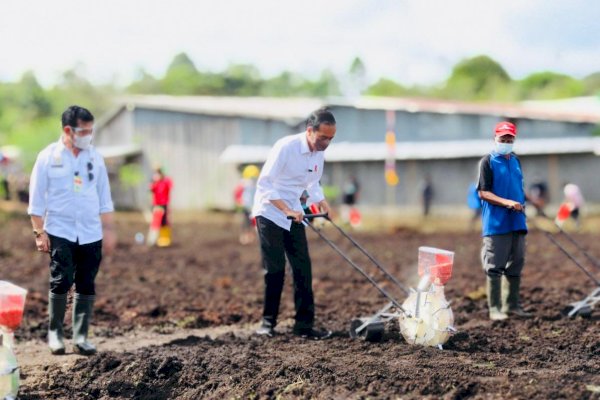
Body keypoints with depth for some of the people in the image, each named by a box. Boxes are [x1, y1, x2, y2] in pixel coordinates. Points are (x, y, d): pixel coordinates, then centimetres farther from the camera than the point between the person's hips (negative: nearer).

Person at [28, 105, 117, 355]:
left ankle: (80, 337, 12)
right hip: (60, 232, -3)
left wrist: (109, 230, 10)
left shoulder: (95, 158, 7)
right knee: (61, 282, -9)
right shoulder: (48, 157, -3)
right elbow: (37, 199, -1)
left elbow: (104, 198, 13)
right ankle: (54, 332, 9)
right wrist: (39, 232, -6)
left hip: (91, 234, 3)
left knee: (86, 285, 4)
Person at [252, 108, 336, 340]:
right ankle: (268, 322, 11)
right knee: (275, 270, -4)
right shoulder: (285, 147, -22)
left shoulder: (318, 153, 0)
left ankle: (304, 324, 5)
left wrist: (323, 205, -1)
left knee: (303, 269, 0)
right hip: (270, 213, -6)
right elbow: (264, 184, -22)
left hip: (293, 216, 6)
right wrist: (287, 210, -29)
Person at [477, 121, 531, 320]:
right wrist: (507, 202, -19)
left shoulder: (515, 161, 16)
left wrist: (521, 206, 10)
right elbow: (483, 193, -10)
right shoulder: (488, 161, -4)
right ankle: (495, 308, 2)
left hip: (517, 222, 7)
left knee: (516, 265, 10)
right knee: (495, 267, -4)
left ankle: (512, 305, 19)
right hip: (496, 224, -7)